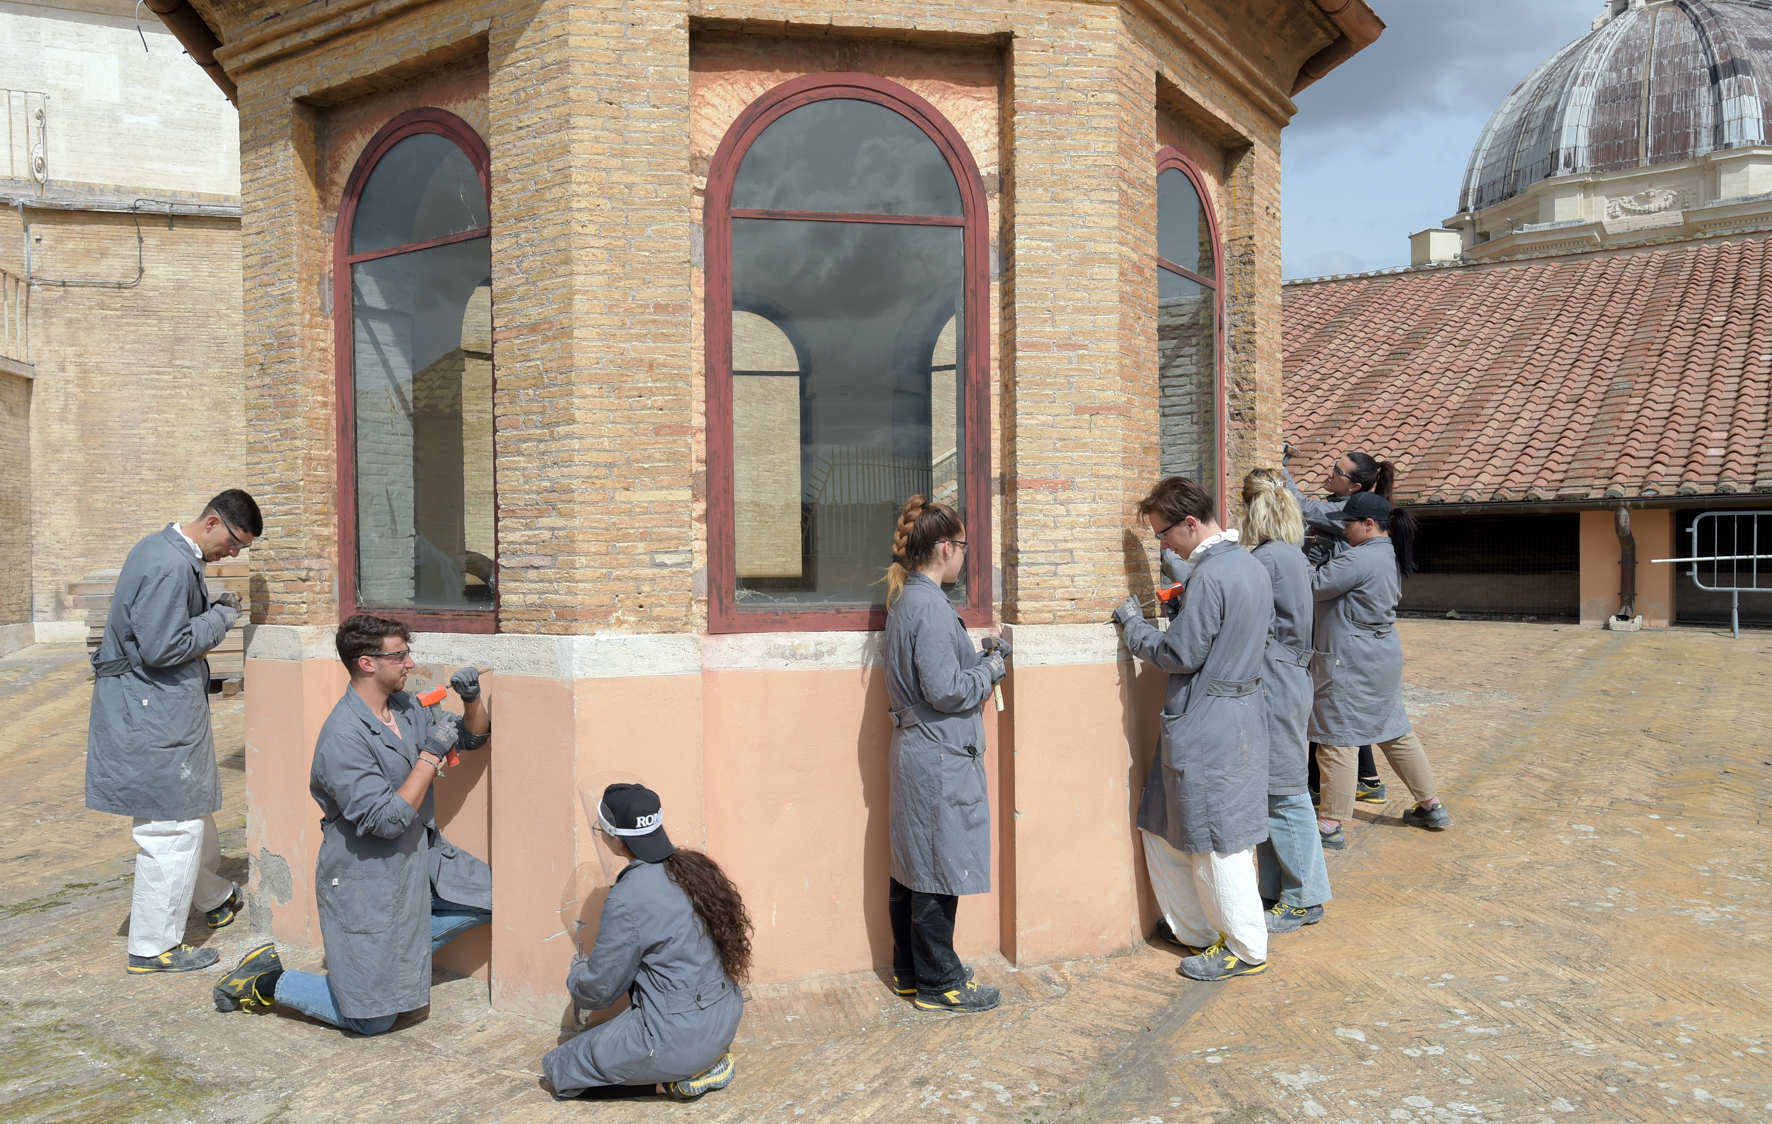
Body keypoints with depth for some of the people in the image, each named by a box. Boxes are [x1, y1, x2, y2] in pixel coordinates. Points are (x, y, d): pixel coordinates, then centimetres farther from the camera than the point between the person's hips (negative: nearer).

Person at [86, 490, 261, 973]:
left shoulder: (168, 551, 11)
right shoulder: (169, 566, -22)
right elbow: (162, 647, -25)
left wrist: (213, 614, 7)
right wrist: (219, 618, -14)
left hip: (164, 709, 11)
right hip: (157, 717, -11)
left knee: (196, 805, 24)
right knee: (172, 827, -3)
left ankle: (216, 898, 42)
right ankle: (153, 946, 8)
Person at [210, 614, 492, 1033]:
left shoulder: (405, 707, 2)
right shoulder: (343, 738, -24)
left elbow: (474, 737, 12)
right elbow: (387, 819, -28)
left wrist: (473, 700, -8)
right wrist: (431, 755, -24)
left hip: (421, 857, 8)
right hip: (366, 880, -8)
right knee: (372, 1019, -3)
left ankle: (399, 947, 16)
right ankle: (266, 982, 16)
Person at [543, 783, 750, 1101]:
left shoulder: (627, 899, -20)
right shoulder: (693, 866, 1)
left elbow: (597, 990, -9)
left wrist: (577, 972, 14)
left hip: (680, 1037, -7)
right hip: (726, 1019, 7)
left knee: (557, 1067, 10)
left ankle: (670, 1081, 3)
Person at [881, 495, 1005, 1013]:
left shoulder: (906, 599, 12)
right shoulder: (930, 606, -20)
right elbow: (945, 689, -22)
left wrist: (981, 658, 14)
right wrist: (993, 666, -8)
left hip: (915, 751, 10)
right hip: (940, 760, -10)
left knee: (911, 868, 17)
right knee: (939, 872, 1)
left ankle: (910, 971, 28)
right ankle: (938, 983, 12)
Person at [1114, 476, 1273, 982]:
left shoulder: (1210, 575, -21)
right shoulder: (1252, 566, 11)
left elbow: (1181, 654, -19)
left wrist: (1133, 623, -4)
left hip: (1206, 728, -10)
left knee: (1217, 844, 3)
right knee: (1163, 830, 17)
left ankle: (1246, 950, 17)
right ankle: (1197, 932, 27)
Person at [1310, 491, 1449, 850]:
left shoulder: (1358, 559, -21)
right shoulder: (1390, 556, 11)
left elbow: (1313, 587, -19)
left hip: (1351, 662, -10)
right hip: (1383, 656, 10)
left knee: (1337, 739, -3)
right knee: (1395, 733, 19)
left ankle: (1330, 826, 2)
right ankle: (1432, 807, 28)